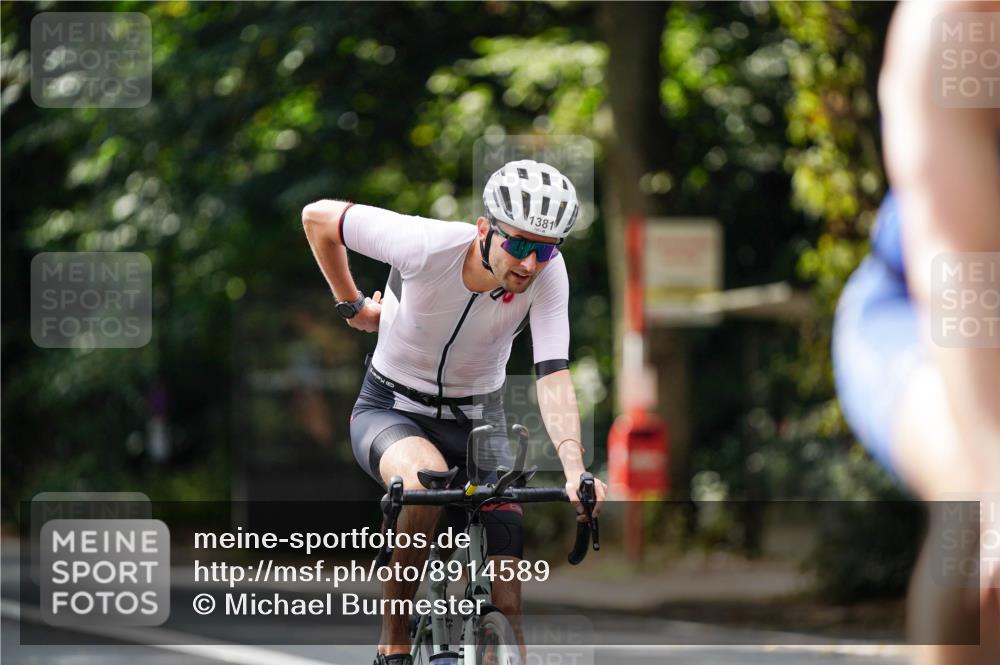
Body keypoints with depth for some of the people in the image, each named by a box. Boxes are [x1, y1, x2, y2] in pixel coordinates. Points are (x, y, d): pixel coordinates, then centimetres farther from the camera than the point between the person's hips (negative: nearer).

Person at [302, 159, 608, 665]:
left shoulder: (547, 274, -21)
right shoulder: (427, 244, -27)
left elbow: (553, 376, -28)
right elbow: (319, 218, -14)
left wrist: (574, 468, -43)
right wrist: (351, 305, -1)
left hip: (476, 422, 3)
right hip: (391, 412, -3)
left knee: (507, 601, -11)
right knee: (427, 479, -38)